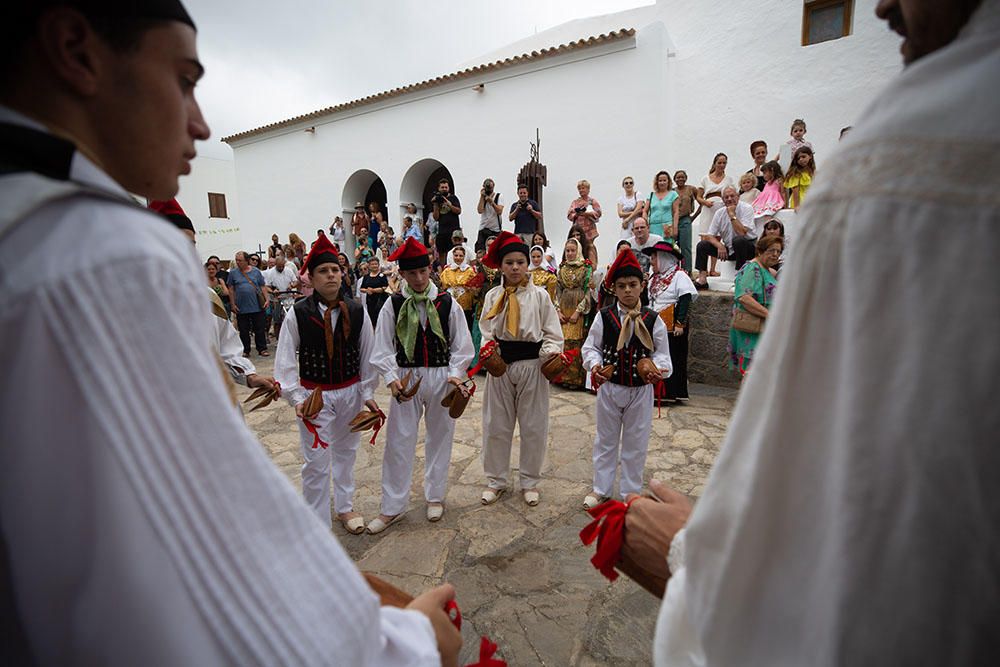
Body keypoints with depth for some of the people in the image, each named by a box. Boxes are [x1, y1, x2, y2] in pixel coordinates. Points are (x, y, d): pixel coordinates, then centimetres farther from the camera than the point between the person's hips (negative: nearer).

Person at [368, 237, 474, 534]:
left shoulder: (447, 303, -3)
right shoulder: (393, 305, -3)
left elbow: (461, 344, 0)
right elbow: (383, 348, -4)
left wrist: (455, 373, -13)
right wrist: (391, 378, -18)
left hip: (441, 377, 1)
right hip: (406, 378, 0)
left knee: (439, 437, 13)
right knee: (399, 441, 5)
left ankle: (435, 495, 35)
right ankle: (392, 507, 21)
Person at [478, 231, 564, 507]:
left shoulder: (540, 295, -3)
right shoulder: (493, 296, 4)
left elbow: (552, 332, -1)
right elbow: (486, 331, 7)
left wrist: (550, 351, -18)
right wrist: (488, 348, -12)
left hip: (531, 364, -2)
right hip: (500, 363, 2)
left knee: (533, 426, 8)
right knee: (496, 425, 9)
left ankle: (530, 481, 26)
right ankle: (496, 480, 26)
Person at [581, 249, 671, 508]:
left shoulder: (653, 320, -6)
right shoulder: (603, 317, -6)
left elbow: (661, 353, 1)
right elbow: (591, 347, 0)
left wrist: (657, 369, -20)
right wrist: (594, 364, -19)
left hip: (641, 390, 0)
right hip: (609, 387, 0)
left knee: (636, 443, 13)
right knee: (606, 440, 14)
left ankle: (630, 491, 32)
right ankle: (601, 489, 31)